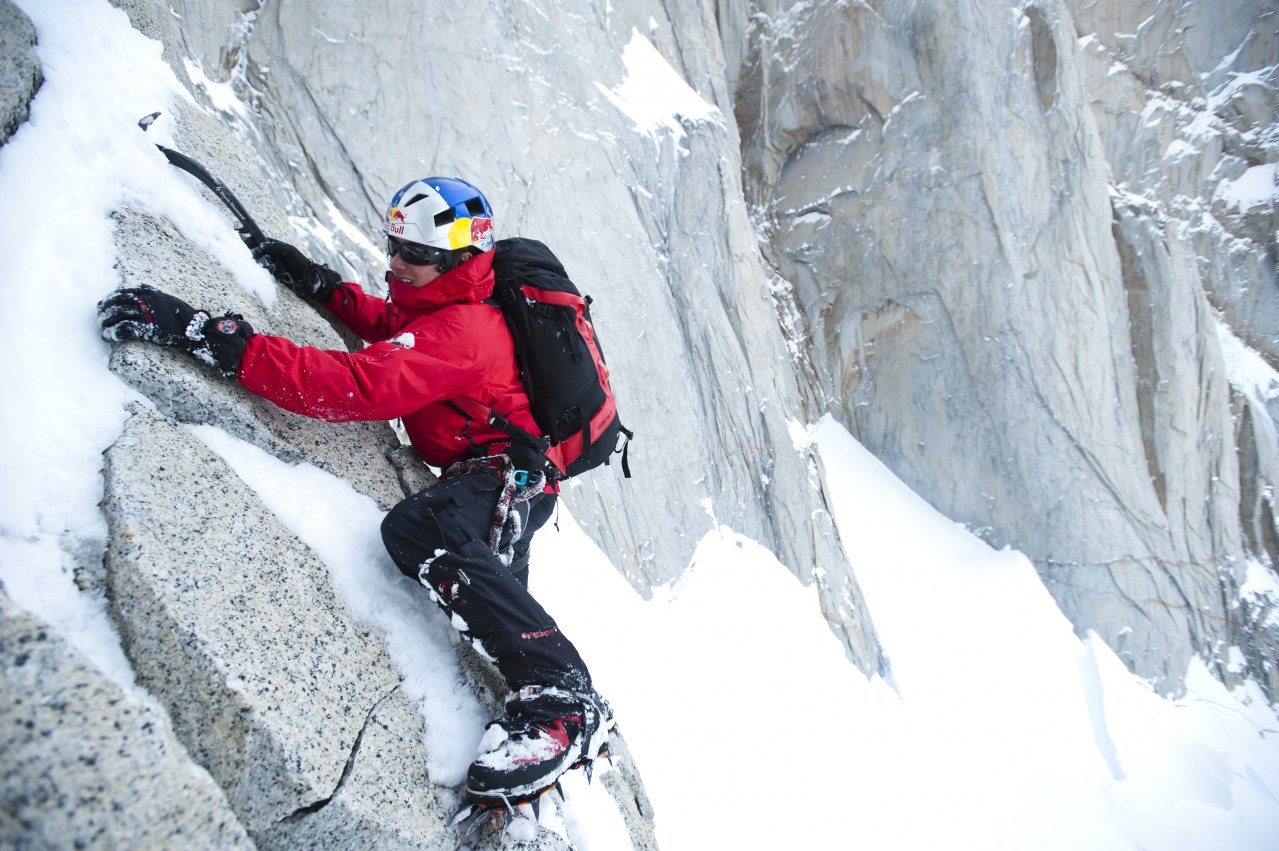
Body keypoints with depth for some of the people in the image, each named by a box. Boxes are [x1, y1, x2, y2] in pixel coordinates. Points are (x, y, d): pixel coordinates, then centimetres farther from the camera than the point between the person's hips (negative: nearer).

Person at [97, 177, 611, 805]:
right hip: (504, 476, 11)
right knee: (494, 596, 24)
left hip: (512, 474, -11)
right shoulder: (445, 305, 8)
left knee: (419, 529, -37)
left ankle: (563, 703, -41)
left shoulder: (460, 331, -25)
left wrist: (207, 334, -42)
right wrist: (318, 284, 12)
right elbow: (389, 323, 29)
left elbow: (357, 386, -37)